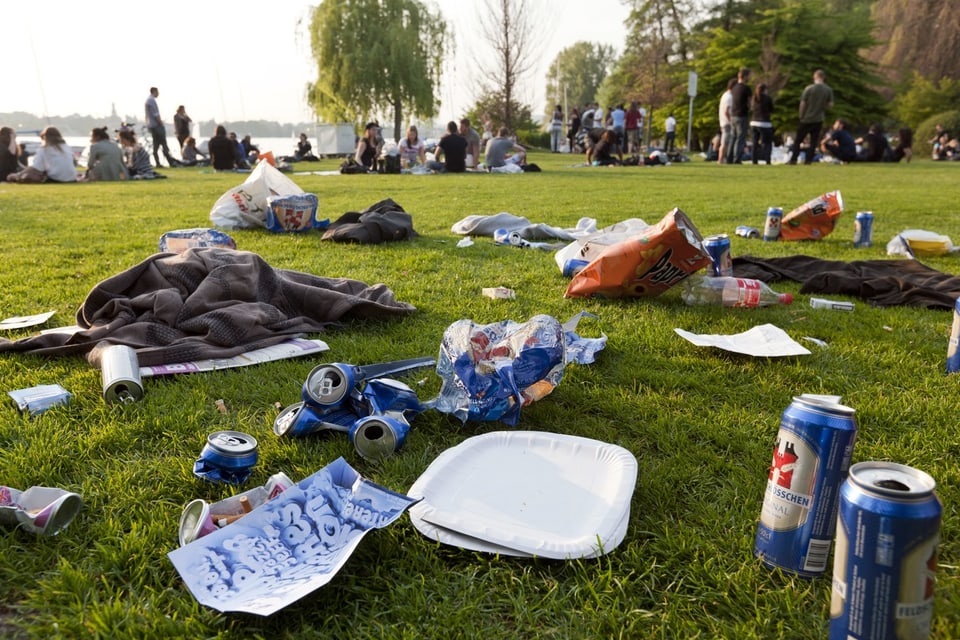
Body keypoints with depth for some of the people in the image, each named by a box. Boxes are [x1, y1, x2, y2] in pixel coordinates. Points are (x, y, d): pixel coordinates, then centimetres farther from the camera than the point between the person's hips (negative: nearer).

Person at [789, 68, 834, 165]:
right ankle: (808, 160, 4)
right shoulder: (829, 90, -2)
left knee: (797, 140, 5)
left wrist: (801, 116, 2)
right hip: (818, 120, 3)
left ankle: (793, 160, 0)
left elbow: (802, 104, -10)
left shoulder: (809, 88, -11)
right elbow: (830, 105, 0)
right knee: (813, 141, 8)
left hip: (806, 119, -3)